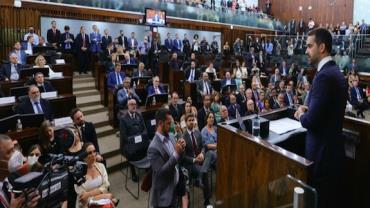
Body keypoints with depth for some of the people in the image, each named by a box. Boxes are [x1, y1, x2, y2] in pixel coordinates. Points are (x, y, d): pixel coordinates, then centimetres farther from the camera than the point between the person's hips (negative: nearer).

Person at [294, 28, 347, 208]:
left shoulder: (324, 76, -22)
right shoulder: (336, 72, 9)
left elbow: (311, 121, -26)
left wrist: (301, 115, -6)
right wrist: (308, 112, 5)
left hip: (322, 151, -9)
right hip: (334, 148, 9)